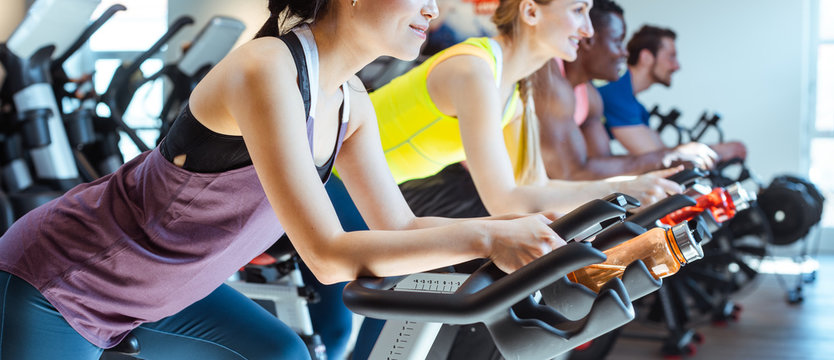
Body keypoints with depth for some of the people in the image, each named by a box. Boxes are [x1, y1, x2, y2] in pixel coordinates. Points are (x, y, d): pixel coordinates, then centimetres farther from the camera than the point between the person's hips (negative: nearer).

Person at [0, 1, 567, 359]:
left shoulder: (350, 102, -5)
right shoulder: (268, 71, -32)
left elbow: (400, 227, -1)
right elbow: (329, 256, -36)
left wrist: (523, 229, -12)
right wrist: (483, 238, -34)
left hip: (155, 288, 8)